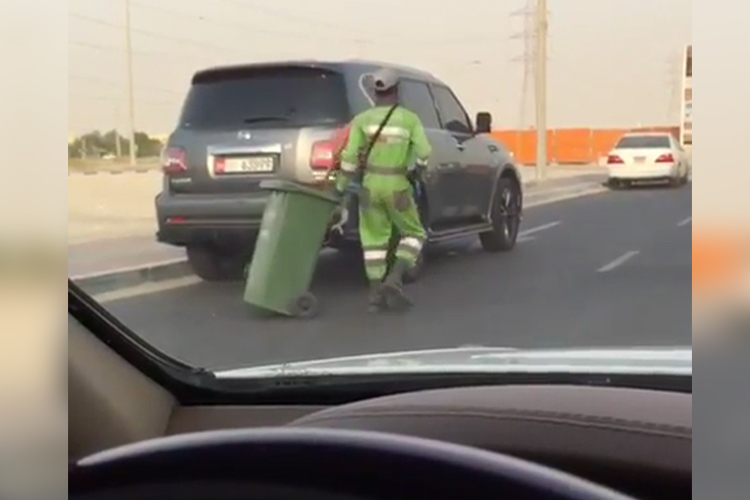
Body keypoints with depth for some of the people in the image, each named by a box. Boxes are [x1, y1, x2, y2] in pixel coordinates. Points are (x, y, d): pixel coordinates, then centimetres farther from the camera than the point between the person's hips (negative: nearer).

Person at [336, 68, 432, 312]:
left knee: (374, 239, 11)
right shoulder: (409, 119, -3)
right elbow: (424, 152, -12)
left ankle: (376, 293, 4)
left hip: (370, 185, 2)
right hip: (397, 187, -2)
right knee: (413, 235, 13)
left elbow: (350, 157, -6)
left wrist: (341, 187, 4)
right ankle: (394, 280, -6)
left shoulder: (362, 119, 0)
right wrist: (412, 170, 8)